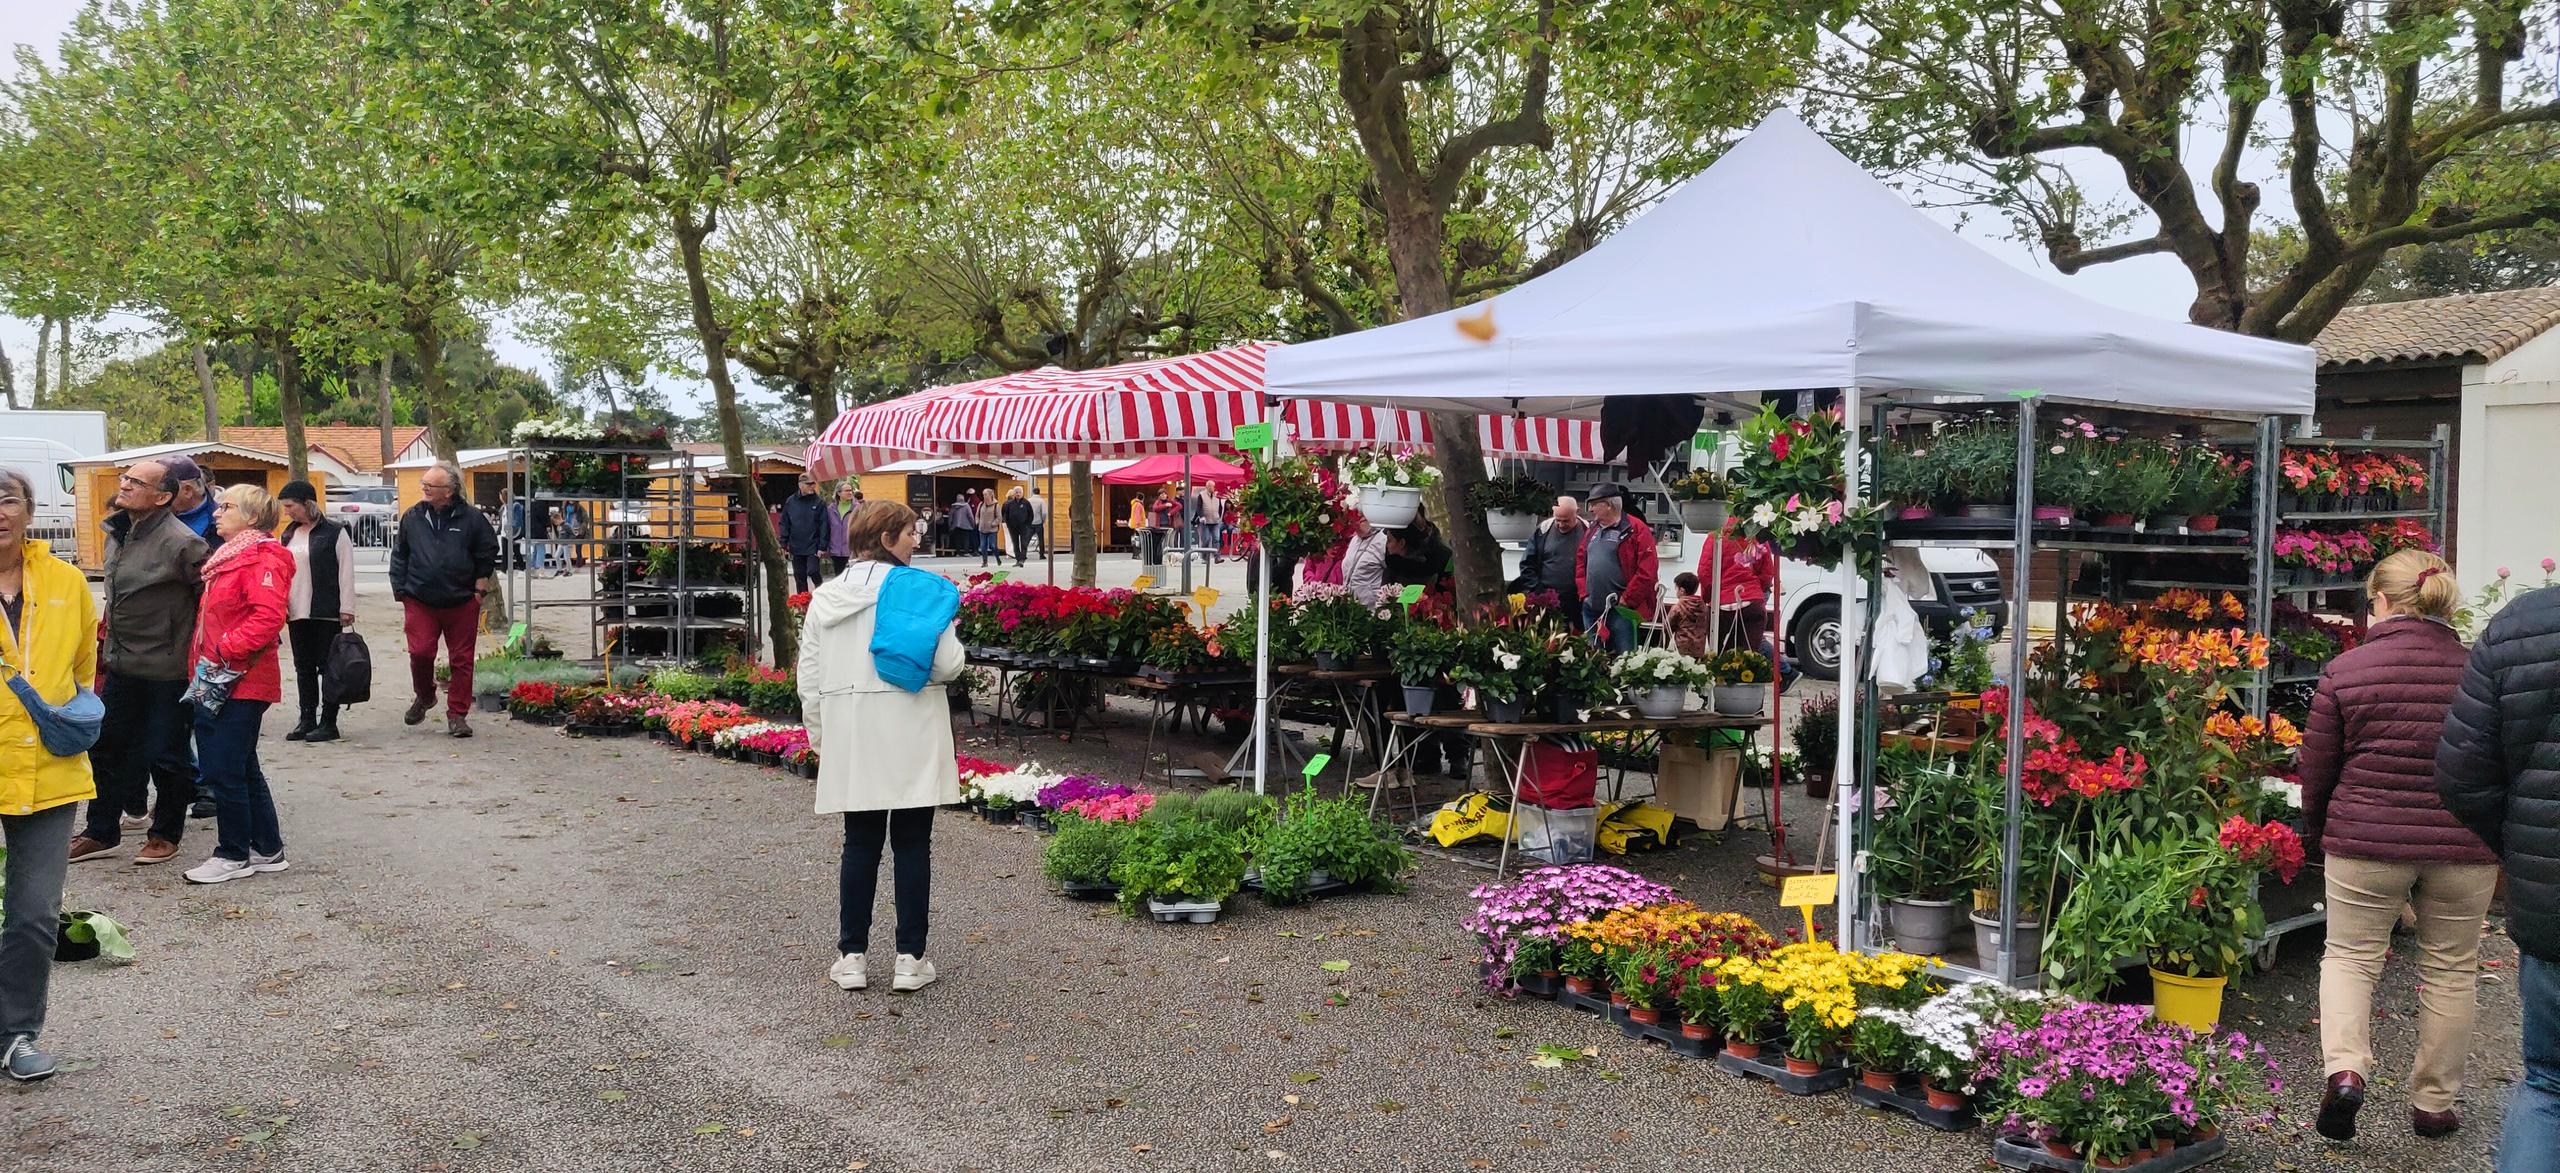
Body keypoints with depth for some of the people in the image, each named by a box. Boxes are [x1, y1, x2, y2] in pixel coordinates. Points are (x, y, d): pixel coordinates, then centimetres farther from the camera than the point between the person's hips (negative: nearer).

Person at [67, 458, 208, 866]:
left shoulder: (180, 542, -20)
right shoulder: (118, 533, 7)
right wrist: (110, 646, 21)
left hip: (166, 669, -8)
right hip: (122, 665, 8)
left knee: (166, 755, 4)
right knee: (108, 745, 15)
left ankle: (166, 835, 20)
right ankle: (101, 832, 28)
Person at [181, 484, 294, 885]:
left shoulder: (263, 558, -13)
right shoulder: (228, 556, 19)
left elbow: (268, 615, -26)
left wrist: (226, 650, -25)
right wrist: (202, 666, 16)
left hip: (240, 682, -10)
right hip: (216, 682, 10)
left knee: (224, 771, -5)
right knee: (243, 769, 14)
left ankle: (233, 855, 6)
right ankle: (267, 849, 21)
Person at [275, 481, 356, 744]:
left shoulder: (335, 533, -5)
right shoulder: (289, 535, 14)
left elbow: (346, 573, -8)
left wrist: (346, 609, -11)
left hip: (327, 614, -6)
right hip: (297, 614, 6)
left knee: (328, 666, -1)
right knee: (304, 668, 10)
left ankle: (328, 722, 4)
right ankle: (307, 720, 16)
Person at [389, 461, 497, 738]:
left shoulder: (470, 518, -3)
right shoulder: (412, 518, 2)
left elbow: (488, 553, 8)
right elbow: (399, 557, 10)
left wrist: (480, 586, 6)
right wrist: (401, 591, 6)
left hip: (462, 602, -1)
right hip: (420, 602, 1)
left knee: (461, 659, 3)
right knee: (420, 652, -7)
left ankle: (457, 714, 13)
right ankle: (424, 697, 22)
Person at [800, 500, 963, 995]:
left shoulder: (825, 596, 7)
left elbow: (810, 678, 9)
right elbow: (948, 664, -13)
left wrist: (819, 735, 18)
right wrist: (951, 640, 9)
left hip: (850, 739, 4)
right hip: (910, 736, -4)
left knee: (860, 844, 12)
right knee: (912, 844, 5)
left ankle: (852, 957, 14)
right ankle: (910, 959, 8)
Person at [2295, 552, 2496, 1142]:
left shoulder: (2346, 670, -7)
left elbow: (2316, 768, 0)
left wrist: (2315, 833, 17)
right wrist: (2501, 847, 21)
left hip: (2367, 841, -1)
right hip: (2463, 849, 2)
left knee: (2349, 955, 14)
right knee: (2449, 970, 15)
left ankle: (2344, 1068, -6)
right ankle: (2434, 1102, 24)